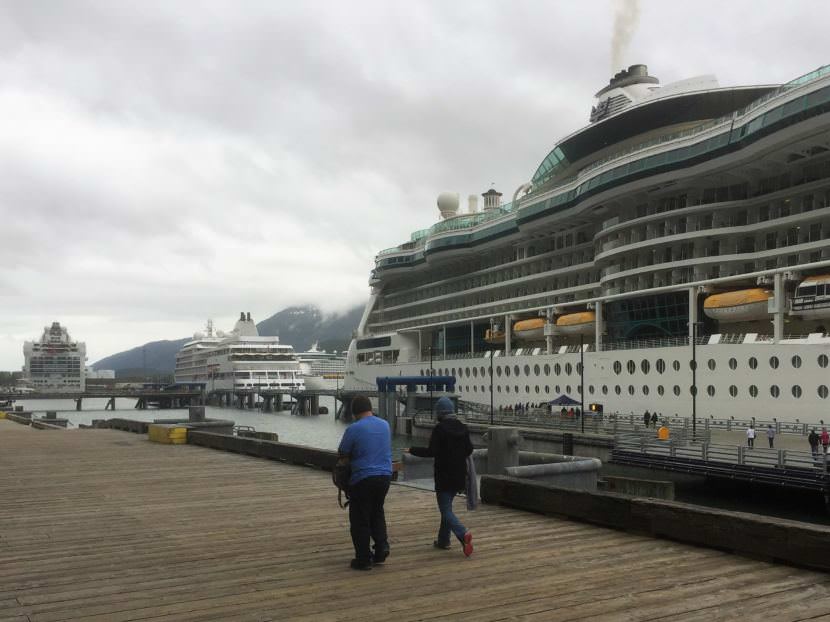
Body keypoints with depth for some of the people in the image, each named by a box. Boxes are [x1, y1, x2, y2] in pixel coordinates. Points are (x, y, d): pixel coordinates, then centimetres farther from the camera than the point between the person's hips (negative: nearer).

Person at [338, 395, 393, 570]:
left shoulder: (353, 429, -13)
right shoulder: (385, 425, 6)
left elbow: (342, 453, -3)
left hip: (363, 479, -6)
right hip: (385, 476, 6)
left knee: (360, 520, 6)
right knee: (377, 513, 23)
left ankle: (363, 559, 10)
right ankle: (381, 548, 11)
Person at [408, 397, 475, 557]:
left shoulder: (439, 428, -15)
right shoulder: (463, 428, 5)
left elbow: (432, 452, -18)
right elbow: (469, 449, 11)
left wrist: (412, 450, -6)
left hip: (444, 476, -7)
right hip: (459, 475, 7)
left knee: (445, 510, -3)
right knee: (447, 506, 20)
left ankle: (463, 534, -24)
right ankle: (443, 540, 25)